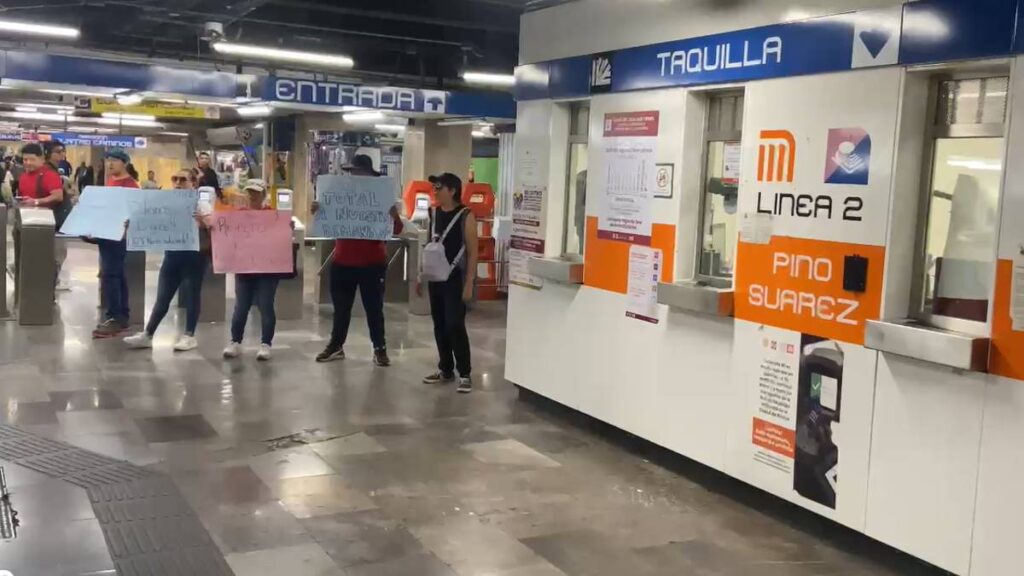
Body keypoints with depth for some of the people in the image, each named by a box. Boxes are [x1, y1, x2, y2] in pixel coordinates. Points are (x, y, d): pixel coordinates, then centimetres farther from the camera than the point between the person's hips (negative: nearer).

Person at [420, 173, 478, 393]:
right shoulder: (434, 213, 8)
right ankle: (445, 369, 22)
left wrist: (469, 283, -15)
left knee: (455, 326, -10)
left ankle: (465, 374, -1)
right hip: (435, 278, 6)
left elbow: (473, 252, -10)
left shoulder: (465, 216, -10)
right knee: (439, 326, 10)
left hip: (455, 279, -6)